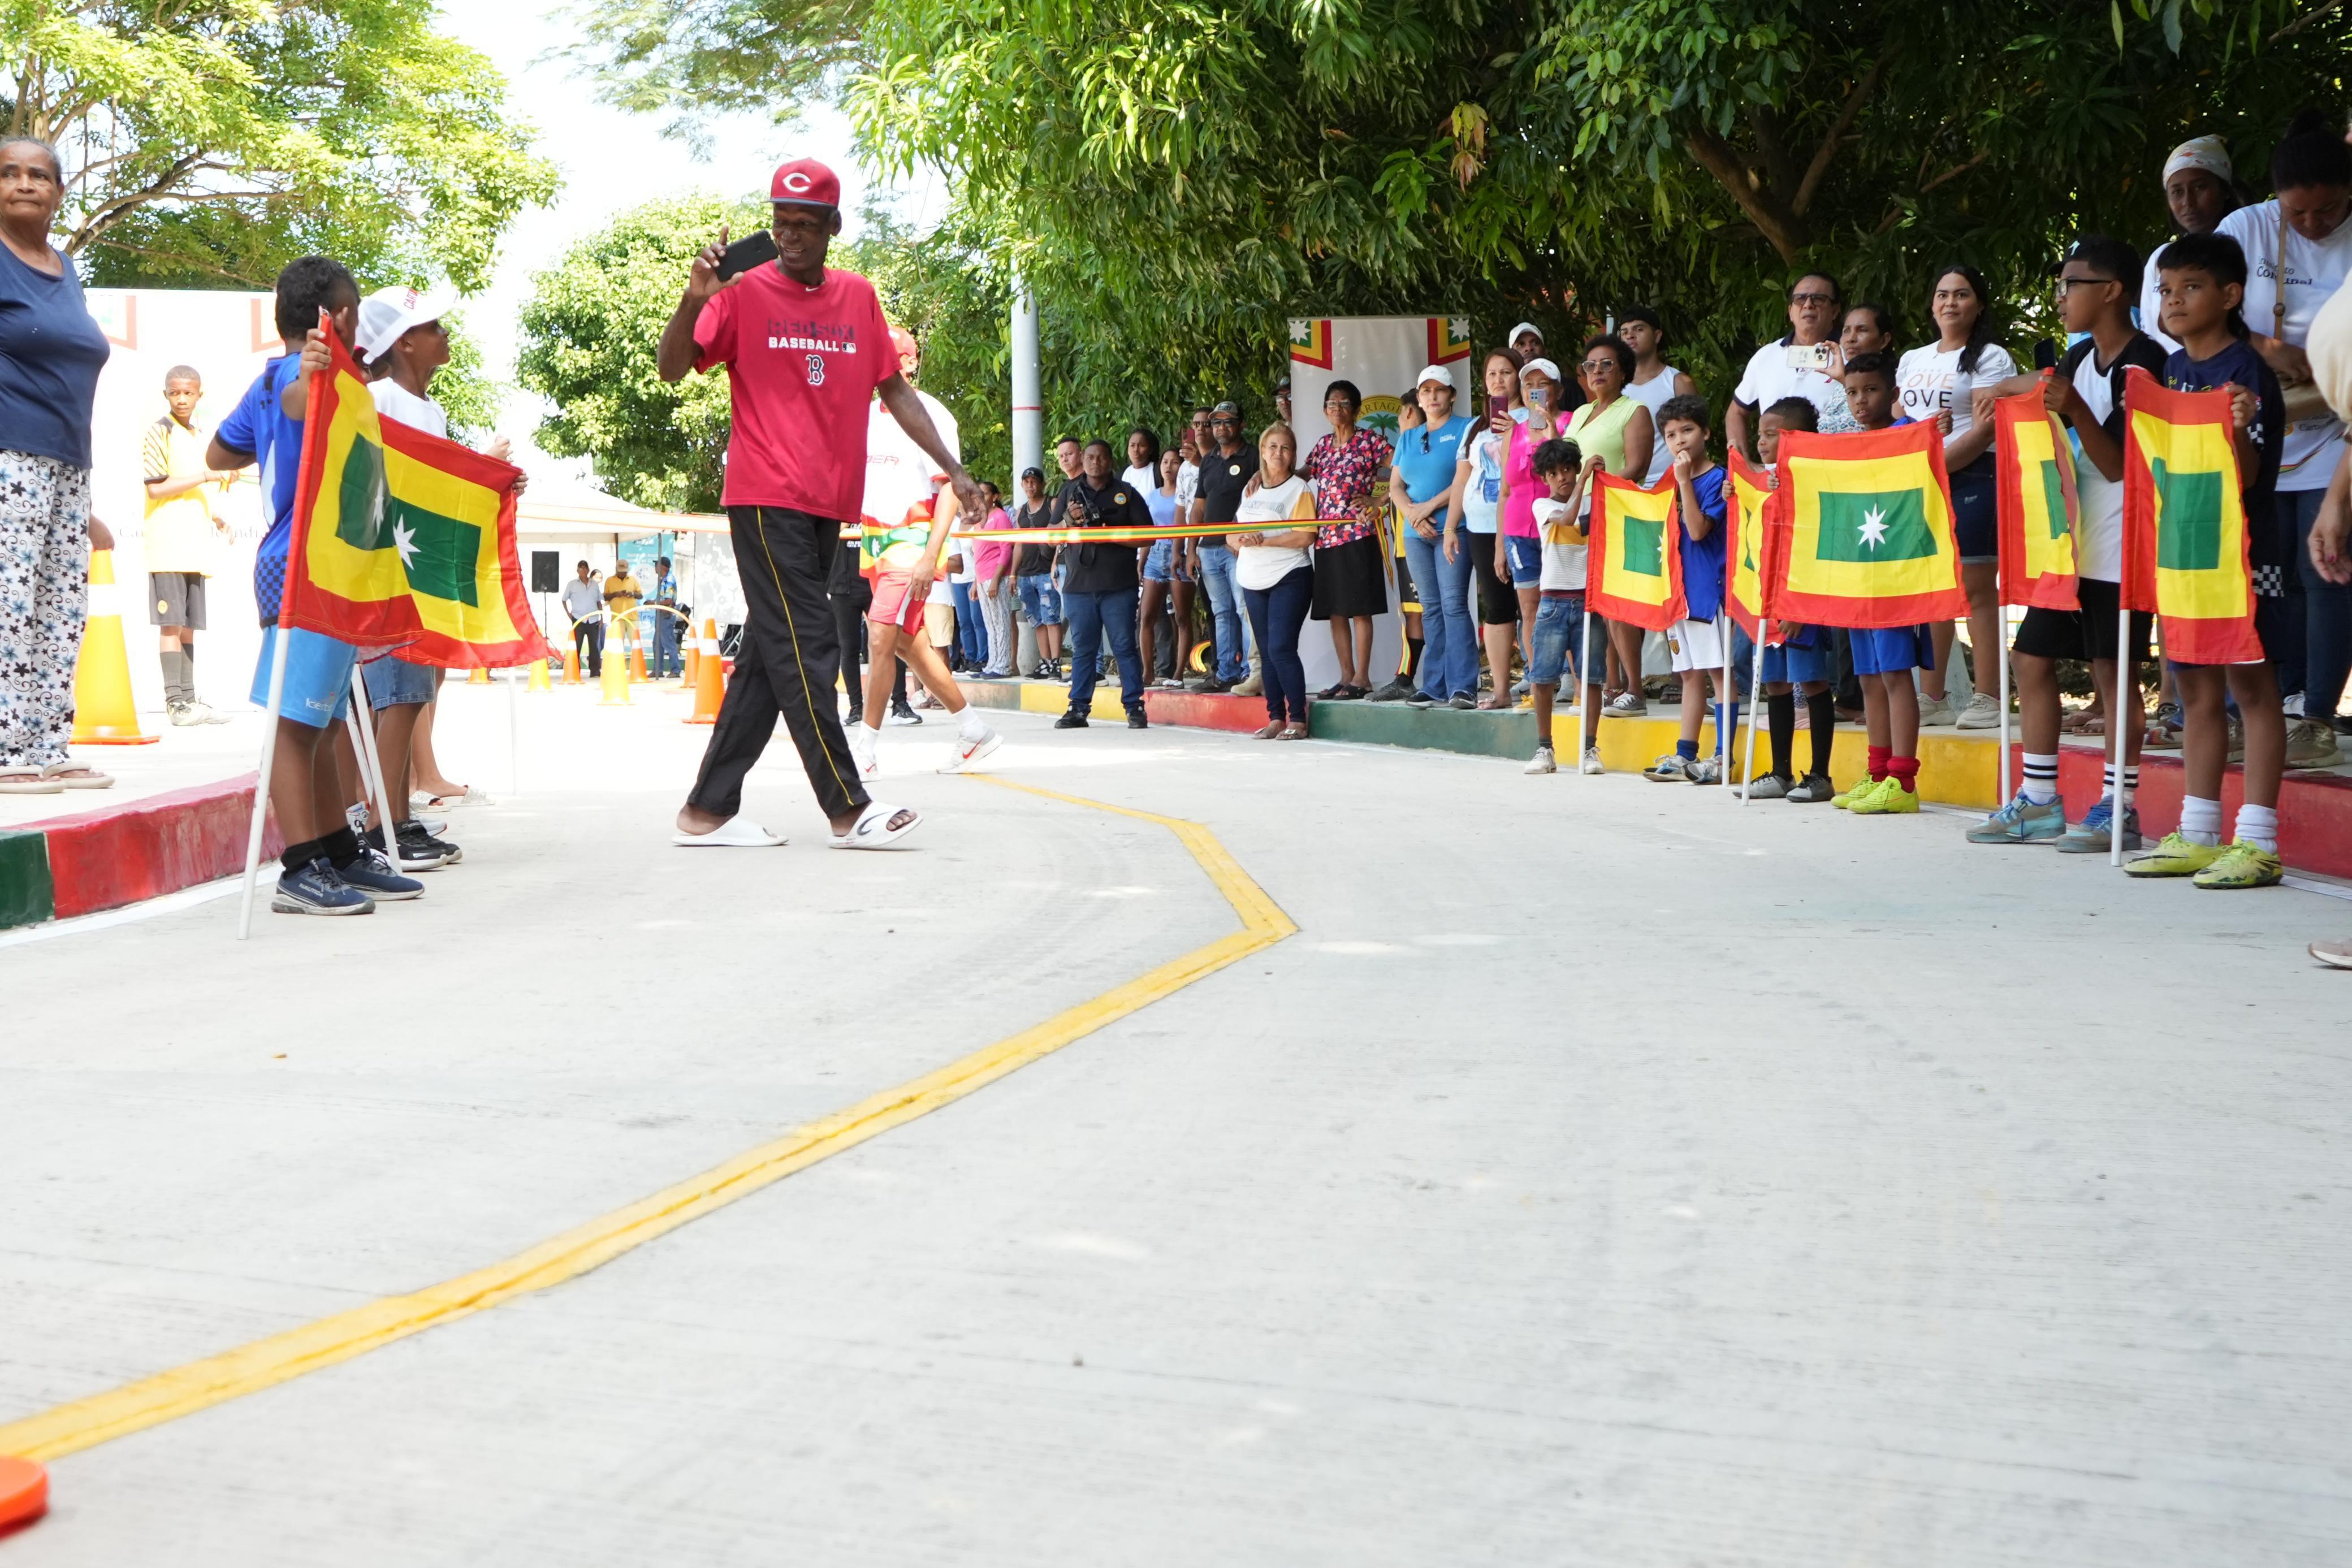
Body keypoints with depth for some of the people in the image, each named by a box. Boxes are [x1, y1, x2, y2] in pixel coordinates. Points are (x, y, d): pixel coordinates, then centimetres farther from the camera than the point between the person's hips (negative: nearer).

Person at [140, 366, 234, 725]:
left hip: (195, 545, 7)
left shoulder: (202, 437, 18)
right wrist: (205, 476, -17)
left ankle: (188, 698, 12)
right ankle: (175, 702, -9)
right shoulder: (160, 432, -4)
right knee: (171, 624, -8)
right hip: (167, 544, -7)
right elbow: (156, 488, -12)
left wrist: (216, 517, 12)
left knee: (188, 626, 9)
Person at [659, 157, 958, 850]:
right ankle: (848, 807, -8)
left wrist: (951, 467, 14)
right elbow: (672, 370, -6)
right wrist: (694, 300, -22)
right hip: (766, 499, -6)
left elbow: (894, 388, 18)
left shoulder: (859, 297, 12)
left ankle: (708, 809, 12)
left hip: (829, 505, 6)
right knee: (806, 649, -9)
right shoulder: (745, 291, -1)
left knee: (770, 652, 7)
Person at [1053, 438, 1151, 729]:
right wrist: (1069, 520, -9)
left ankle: (1135, 708, -1)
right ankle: (1078, 709, 9)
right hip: (1079, 584, 2)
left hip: (1119, 586, -2)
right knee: (1083, 649, 6)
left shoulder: (1126, 493, 7)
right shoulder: (1069, 492, 14)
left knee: (1125, 647, -3)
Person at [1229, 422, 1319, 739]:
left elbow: (1305, 536, -13)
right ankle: (1275, 718, 11)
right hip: (1254, 581, 7)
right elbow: (1231, 535, 16)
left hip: (1289, 579, -7)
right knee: (1266, 652, 6)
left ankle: (1297, 719, -11)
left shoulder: (1299, 488, -2)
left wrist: (1264, 541, -17)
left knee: (1281, 648, -15)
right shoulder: (1251, 490, 17)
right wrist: (1242, 540, -7)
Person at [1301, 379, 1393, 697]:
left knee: (1359, 608, -6)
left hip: (1358, 534, -6)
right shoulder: (1324, 445, 16)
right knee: (1334, 610, 7)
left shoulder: (1370, 439, -1)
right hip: (1327, 536, 6)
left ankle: (1362, 678, -4)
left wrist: (1378, 501, -12)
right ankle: (1346, 676, 13)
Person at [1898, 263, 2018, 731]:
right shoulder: (1912, 361, 20)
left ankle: (1987, 698, -5)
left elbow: (1987, 428, -10)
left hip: (1972, 478, -6)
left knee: (1977, 587, -7)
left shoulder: (1991, 358, 1)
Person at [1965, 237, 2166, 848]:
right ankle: (2038, 802, 17)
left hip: (2117, 549, -9)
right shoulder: (2083, 357, 11)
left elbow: (2120, 465, -16)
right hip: (2068, 542, 9)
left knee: (2113, 671, -4)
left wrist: (2076, 410, -27)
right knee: (2032, 658, 9)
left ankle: (2118, 810, 3)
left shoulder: (2141, 364, -12)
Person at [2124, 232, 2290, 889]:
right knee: (2197, 688, 11)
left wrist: (2240, 431, -35)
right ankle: (2197, 836, 18)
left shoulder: (2247, 374, -12)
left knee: (2250, 685, -4)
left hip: (2240, 550, -8)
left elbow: (2244, 478, -18)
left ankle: (2257, 843, -2)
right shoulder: (2168, 371, 11)